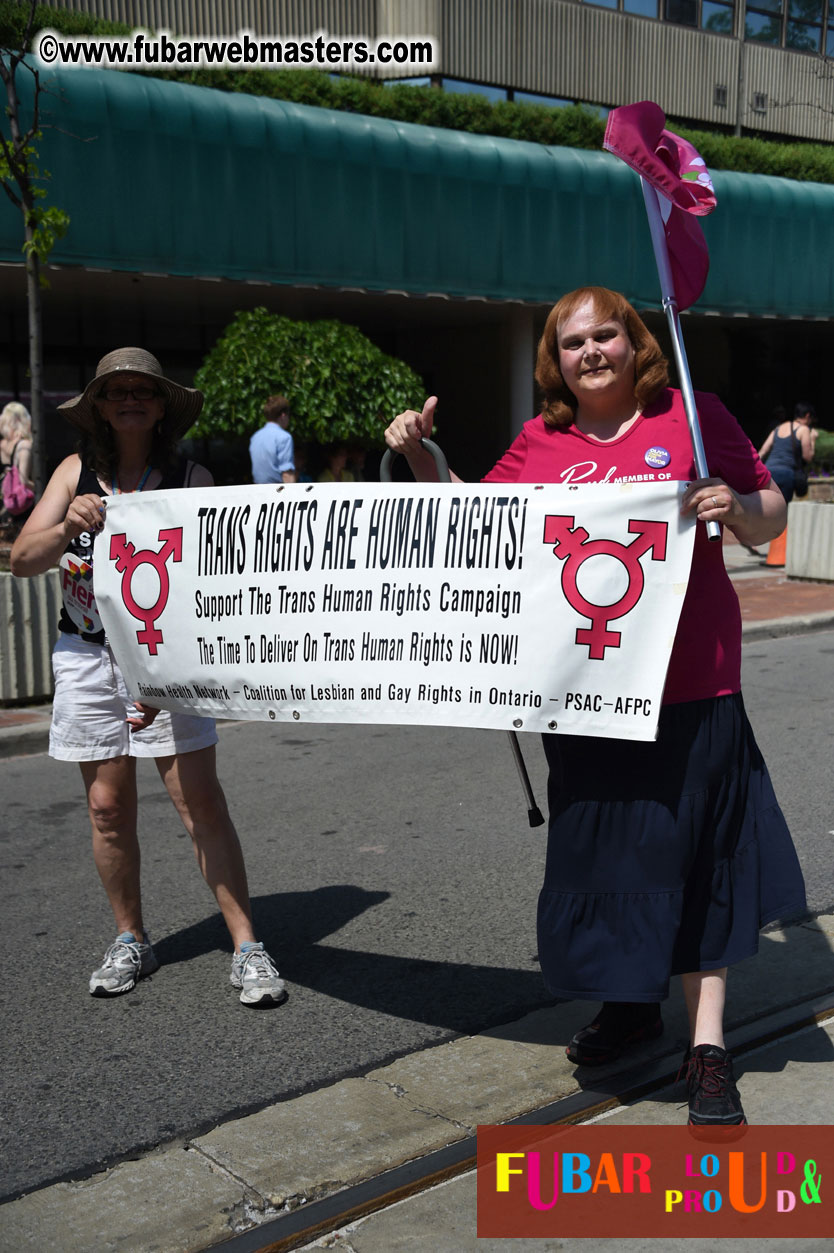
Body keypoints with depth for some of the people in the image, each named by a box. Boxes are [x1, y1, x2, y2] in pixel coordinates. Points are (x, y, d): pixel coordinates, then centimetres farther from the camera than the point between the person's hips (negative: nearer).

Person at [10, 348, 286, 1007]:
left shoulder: (191, 477, -2)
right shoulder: (76, 472, 6)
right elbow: (22, 559, 0)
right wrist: (67, 529, -22)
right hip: (88, 655, 3)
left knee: (201, 801, -7)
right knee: (108, 805, 7)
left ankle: (248, 948, -1)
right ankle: (132, 941, 24)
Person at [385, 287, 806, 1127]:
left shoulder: (690, 415, 0)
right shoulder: (539, 444, 7)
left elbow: (768, 518, 3)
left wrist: (735, 506, -18)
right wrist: (419, 459, 3)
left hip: (689, 679, -3)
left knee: (693, 843, 4)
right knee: (598, 840, 13)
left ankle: (707, 1043, 18)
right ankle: (631, 999, 38)